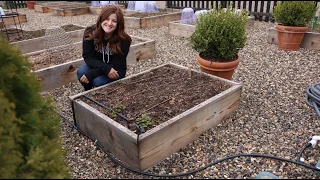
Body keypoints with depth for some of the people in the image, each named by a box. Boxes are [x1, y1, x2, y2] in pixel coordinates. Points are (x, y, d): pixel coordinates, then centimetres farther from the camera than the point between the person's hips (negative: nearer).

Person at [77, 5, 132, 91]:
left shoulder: (123, 40, -24)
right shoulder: (90, 32, -16)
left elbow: (115, 66, -21)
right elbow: (88, 57, -15)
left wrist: (90, 74, -30)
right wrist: (106, 68, -34)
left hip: (115, 72, -3)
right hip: (97, 66, 3)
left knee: (98, 81, -30)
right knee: (81, 72, -25)